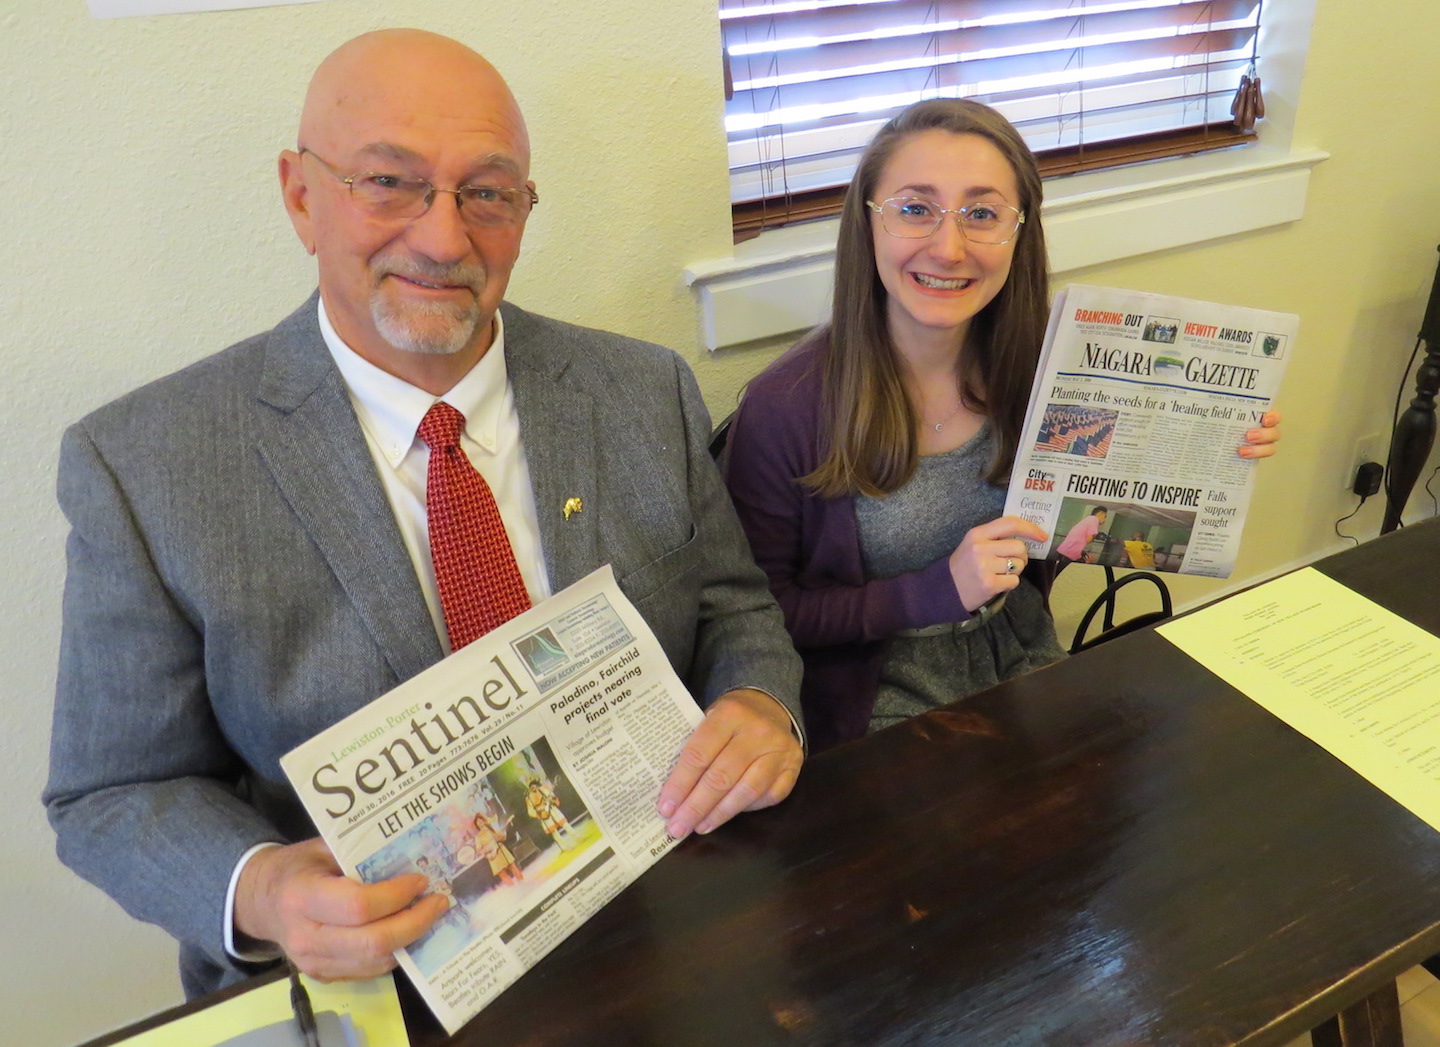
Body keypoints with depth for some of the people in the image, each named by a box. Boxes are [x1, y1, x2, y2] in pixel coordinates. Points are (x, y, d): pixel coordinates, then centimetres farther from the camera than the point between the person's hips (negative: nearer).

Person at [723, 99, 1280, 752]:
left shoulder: (1034, 367, -6)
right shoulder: (784, 410, -20)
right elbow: (764, 613, -12)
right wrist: (940, 590, -22)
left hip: (1028, 665, 5)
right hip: (882, 703, -4)